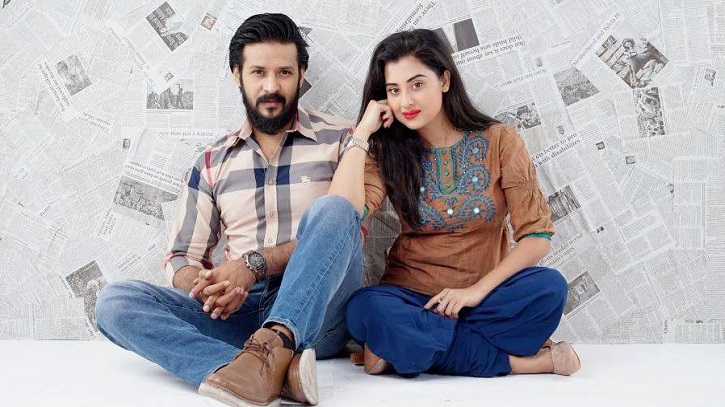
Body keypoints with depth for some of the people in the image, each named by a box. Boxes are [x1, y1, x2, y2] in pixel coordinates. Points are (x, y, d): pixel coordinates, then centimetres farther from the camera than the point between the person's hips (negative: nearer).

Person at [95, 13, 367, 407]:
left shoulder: (339, 139, 5)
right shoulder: (213, 162, 14)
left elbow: (346, 226, -8)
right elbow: (181, 259, 13)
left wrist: (254, 263, -19)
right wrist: (205, 285, -13)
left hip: (315, 313, -3)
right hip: (239, 312, 3)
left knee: (331, 209, -28)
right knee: (115, 301, -20)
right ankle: (278, 368, -37)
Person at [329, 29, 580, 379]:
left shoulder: (499, 141, 0)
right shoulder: (388, 153, 2)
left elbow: (537, 236, -5)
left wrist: (477, 290, -17)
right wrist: (363, 131, -12)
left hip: (488, 296, 0)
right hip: (411, 296, 0)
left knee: (550, 287, -30)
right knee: (366, 309, -34)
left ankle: (404, 345, -22)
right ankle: (516, 361, -24)